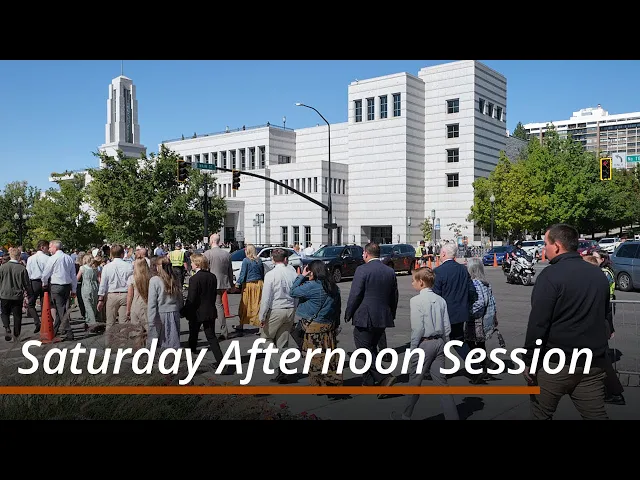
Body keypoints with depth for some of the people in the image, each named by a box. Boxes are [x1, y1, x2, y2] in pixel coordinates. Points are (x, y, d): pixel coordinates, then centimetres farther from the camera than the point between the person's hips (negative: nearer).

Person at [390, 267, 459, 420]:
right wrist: (443, 344, 15)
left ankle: (406, 415, 24)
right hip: (439, 342, 6)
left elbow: (418, 328, -17)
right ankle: (452, 416, 8)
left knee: (415, 380, 9)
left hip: (424, 343, -6)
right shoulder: (440, 300, 6)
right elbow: (447, 327, 5)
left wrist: (413, 348, -8)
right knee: (441, 381, 9)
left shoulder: (416, 300, -12)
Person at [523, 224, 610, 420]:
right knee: (596, 414, 10)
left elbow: (537, 323, -18)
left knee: (541, 413, 12)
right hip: (593, 364, 6)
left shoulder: (550, 275, -14)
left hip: (555, 362, -6)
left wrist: (528, 361, -10)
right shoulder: (599, 275, 9)